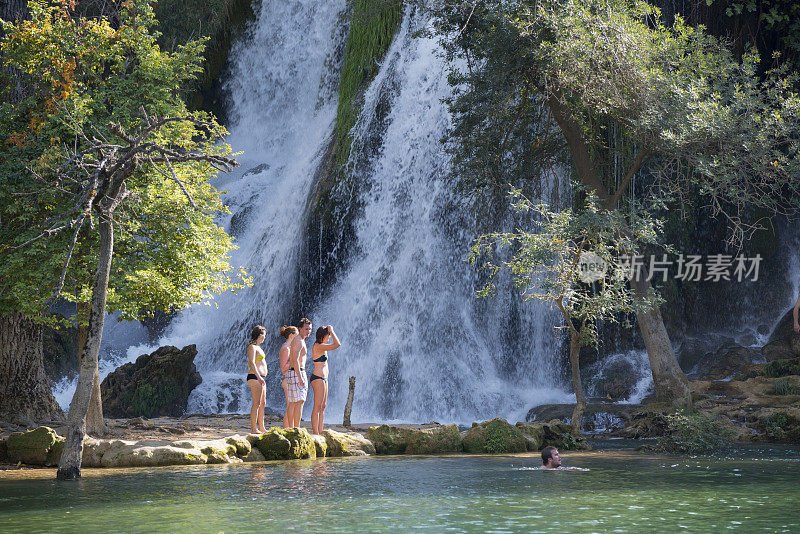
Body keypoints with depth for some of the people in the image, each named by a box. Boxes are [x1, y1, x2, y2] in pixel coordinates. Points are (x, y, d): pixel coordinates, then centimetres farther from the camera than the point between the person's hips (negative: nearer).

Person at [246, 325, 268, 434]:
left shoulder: (257, 347, 20)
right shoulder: (252, 347, -9)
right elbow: (252, 363, -19)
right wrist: (258, 377, -26)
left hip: (261, 378, 10)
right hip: (255, 377, -10)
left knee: (262, 403, 11)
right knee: (256, 404, -11)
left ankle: (261, 428, 15)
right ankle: (254, 428, -10)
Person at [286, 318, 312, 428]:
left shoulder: (300, 341, 20)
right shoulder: (298, 341, -12)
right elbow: (295, 361, -20)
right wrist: (300, 378, -25)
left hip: (297, 373, 10)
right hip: (296, 373, -10)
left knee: (293, 403, 9)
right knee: (300, 401, -13)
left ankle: (291, 428, 11)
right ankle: (297, 429, -17)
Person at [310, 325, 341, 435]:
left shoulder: (320, 346, 15)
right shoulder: (319, 346, -15)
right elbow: (337, 344, -20)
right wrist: (331, 330, -11)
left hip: (323, 379, 11)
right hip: (318, 379, -11)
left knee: (322, 407, 9)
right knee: (317, 408, -9)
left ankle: (320, 432, 10)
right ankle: (315, 433, -8)